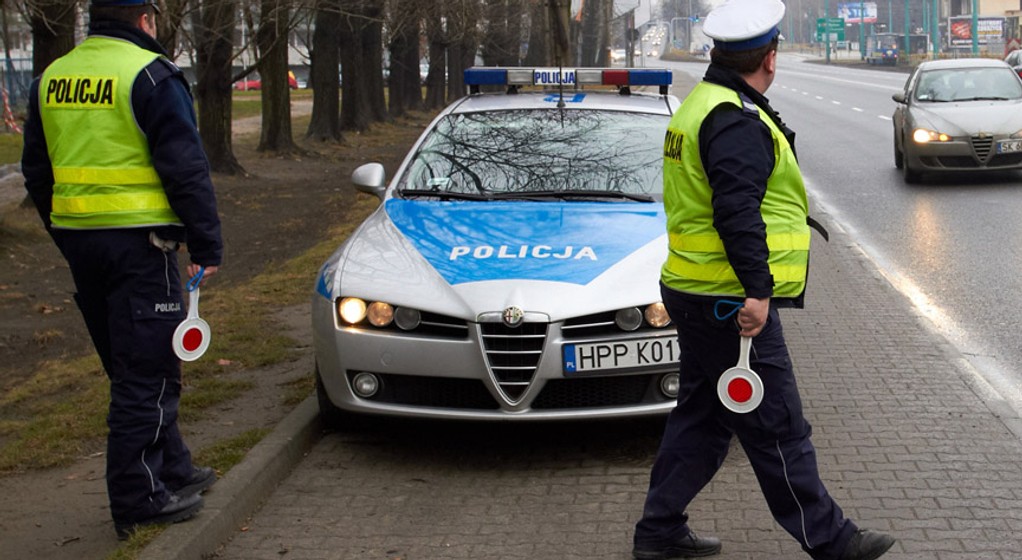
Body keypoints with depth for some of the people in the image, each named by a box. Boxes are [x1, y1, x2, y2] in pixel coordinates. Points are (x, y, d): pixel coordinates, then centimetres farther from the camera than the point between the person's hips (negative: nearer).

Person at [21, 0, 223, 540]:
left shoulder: (51, 79, 11)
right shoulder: (149, 75, -10)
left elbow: (37, 171, 17)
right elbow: (185, 167, -13)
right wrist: (207, 245, -8)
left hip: (77, 239, 7)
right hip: (138, 240, -7)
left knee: (131, 368, 17)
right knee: (147, 371, 0)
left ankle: (171, 469, 28)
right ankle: (139, 499, 3)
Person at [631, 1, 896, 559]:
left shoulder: (700, 106, 16)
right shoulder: (736, 123, -17)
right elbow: (737, 213, -26)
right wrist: (757, 289, -26)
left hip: (694, 296, 10)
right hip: (730, 302, -10)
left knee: (701, 417, 17)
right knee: (778, 429, -1)